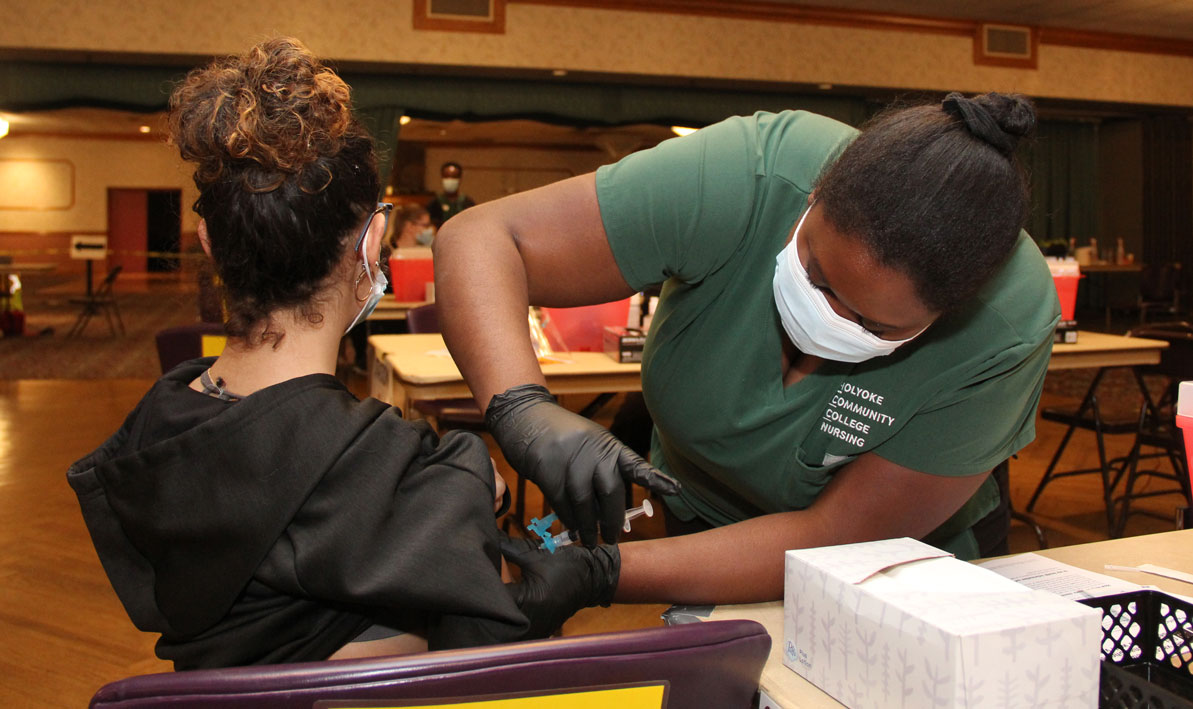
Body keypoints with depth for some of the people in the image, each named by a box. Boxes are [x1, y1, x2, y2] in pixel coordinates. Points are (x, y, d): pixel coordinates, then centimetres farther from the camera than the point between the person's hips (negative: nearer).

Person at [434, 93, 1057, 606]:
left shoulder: (1009, 331, -29)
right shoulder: (752, 179, -29)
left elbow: (837, 538, -27)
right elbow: (482, 241, -27)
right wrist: (521, 408, -46)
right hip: (698, 513, 0)